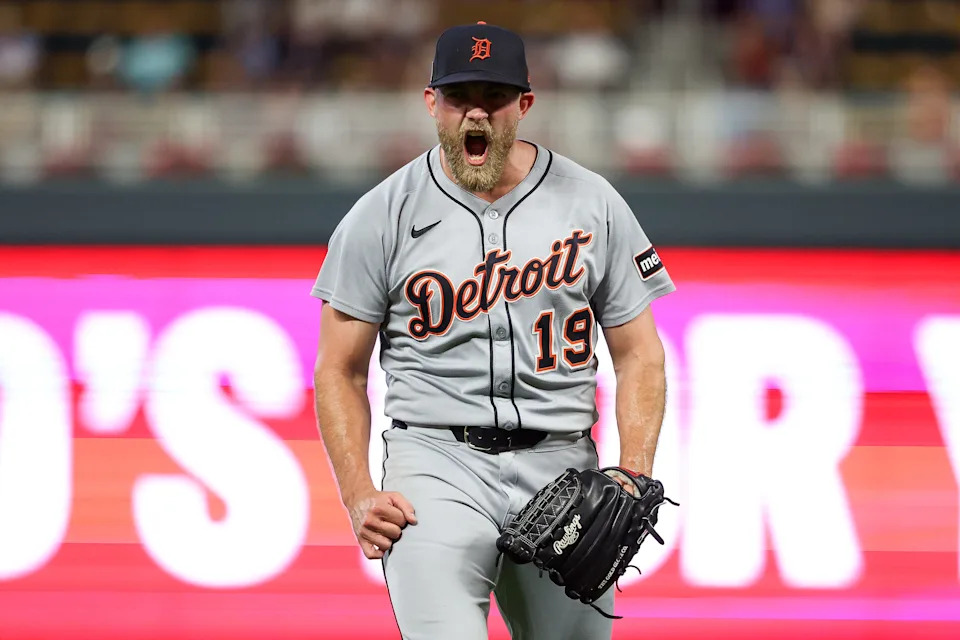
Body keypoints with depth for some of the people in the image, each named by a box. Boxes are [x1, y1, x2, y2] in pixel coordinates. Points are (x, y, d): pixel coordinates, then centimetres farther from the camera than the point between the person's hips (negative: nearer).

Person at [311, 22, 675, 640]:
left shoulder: (592, 204, 7)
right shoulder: (382, 217, 3)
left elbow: (639, 355, 9)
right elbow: (340, 370, 6)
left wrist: (634, 478, -6)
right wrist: (359, 495, -8)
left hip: (563, 467, 3)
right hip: (437, 461, -2)